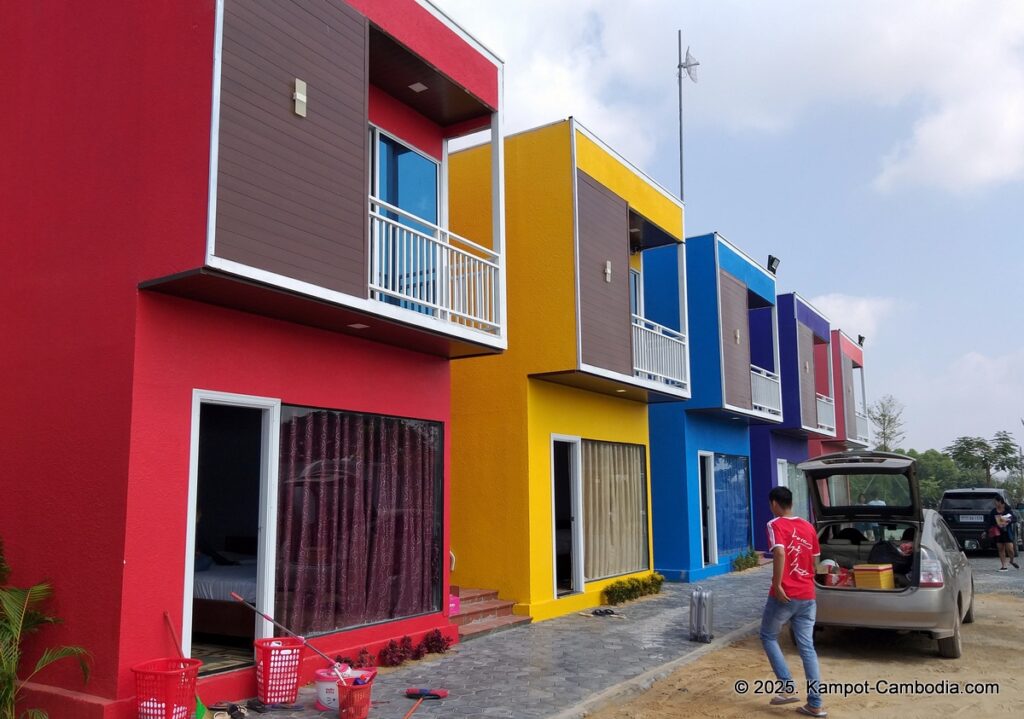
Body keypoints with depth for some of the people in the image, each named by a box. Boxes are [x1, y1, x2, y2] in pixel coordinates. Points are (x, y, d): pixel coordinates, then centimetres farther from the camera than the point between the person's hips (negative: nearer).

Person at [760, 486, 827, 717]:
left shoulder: (775, 525, -9)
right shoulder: (808, 526, 10)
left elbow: (780, 553, -26)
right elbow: (815, 561, 17)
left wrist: (777, 585, -20)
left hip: (784, 595, -6)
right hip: (807, 596, 6)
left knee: (768, 637, 15)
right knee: (807, 647, 9)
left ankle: (788, 687, 7)